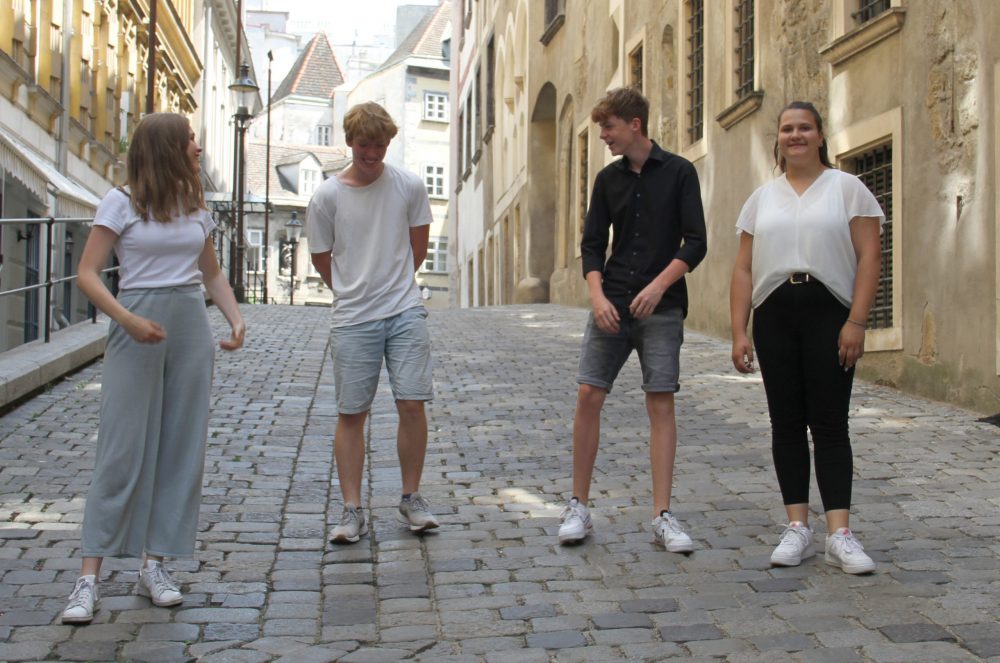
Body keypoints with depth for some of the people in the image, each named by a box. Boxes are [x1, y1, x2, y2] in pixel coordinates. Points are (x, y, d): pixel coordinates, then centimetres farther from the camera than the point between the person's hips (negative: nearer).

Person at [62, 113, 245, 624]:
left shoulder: (196, 206, 12)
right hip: (137, 330, -5)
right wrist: (127, 319, -22)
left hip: (191, 328, 5)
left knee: (182, 448, 4)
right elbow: (87, 274, -8)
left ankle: (155, 565, 15)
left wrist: (236, 319, 2)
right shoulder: (122, 203, -3)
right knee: (123, 448, -6)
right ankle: (89, 576, 0)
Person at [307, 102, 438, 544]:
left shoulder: (409, 187, 2)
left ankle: (411, 499, 14)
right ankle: (352, 511, 9)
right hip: (353, 320, 0)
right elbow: (322, 260, 9)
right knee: (351, 413, 2)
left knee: (412, 404, -3)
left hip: (406, 314, 1)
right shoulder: (327, 197, -1)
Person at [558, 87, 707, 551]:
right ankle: (578, 508, 8)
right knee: (589, 396, -3)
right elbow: (592, 244, 8)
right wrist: (597, 295, -8)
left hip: (661, 307, -3)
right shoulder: (608, 179, 10)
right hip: (611, 304, 3)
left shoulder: (678, 172, 1)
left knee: (661, 404, -3)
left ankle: (662, 516, 4)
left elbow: (695, 242, -4)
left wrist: (658, 286, -16)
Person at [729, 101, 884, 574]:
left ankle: (839, 533, -3)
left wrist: (856, 322, -12)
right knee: (786, 423, 4)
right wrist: (738, 332, 3)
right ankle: (797, 528, 10)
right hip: (773, 314, 3)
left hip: (828, 312, -3)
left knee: (829, 422, -5)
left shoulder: (847, 188, 5)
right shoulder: (762, 198, 15)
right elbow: (743, 269, 12)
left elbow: (868, 256, -2)